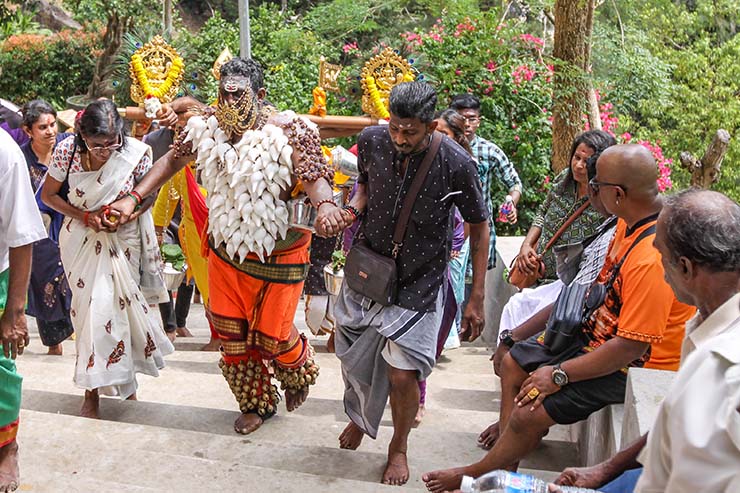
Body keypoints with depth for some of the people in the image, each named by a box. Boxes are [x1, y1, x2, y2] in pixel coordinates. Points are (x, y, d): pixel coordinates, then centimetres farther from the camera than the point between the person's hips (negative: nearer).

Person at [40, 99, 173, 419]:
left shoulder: (137, 153, -17)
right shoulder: (67, 150, -15)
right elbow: (48, 195, -3)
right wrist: (85, 217, -16)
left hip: (123, 239, 0)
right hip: (82, 240, 0)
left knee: (117, 305, 2)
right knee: (89, 306, 2)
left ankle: (122, 379, 27)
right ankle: (92, 389, 16)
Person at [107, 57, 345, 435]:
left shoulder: (288, 132, -18)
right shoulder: (207, 127, -4)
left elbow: (314, 175, -29)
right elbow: (171, 161, 7)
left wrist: (325, 205, -51)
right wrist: (133, 198, 0)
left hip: (278, 253, -4)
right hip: (227, 248, 5)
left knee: (271, 335, 4)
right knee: (231, 332, 11)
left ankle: (297, 375, 41)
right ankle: (256, 403, 34)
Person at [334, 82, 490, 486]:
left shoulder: (455, 164, -22)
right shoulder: (372, 141, -12)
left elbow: (479, 226, -9)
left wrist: (477, 299, -9)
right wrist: (354, 206, -12)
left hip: (418, 283, -3)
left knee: (402, 376, -6)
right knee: (353, 359, 17)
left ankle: (399, 446, 27)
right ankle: (359, 417, 52)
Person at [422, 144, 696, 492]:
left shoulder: (651, 258, -33)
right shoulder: (630, 222, -3)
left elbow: (631, 346, -30)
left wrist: (559, 374, -22)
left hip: (632, 362, -10)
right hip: (595, 328, 10)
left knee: (529, 415, -14)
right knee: (513, 364, 13)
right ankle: (506, 463, 19)